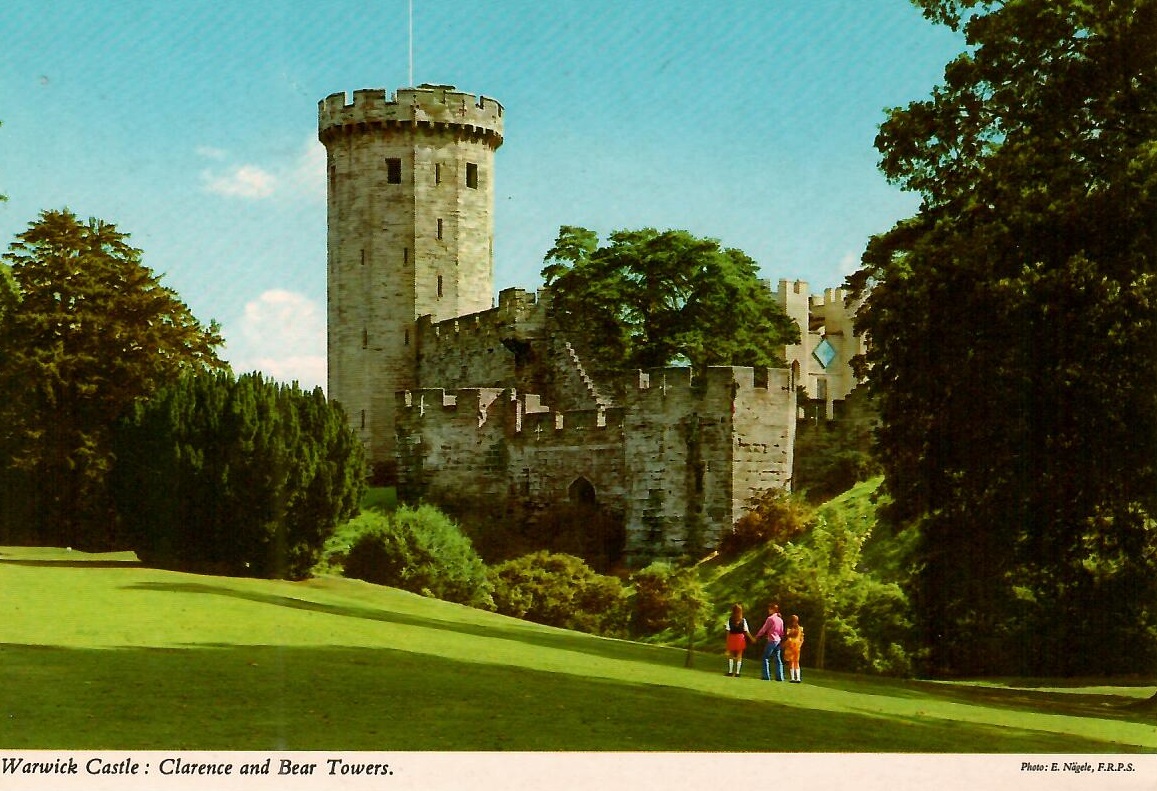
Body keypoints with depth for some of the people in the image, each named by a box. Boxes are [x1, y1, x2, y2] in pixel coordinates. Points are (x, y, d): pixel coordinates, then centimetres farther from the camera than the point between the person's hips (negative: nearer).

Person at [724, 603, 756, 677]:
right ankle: (737, 672, 7)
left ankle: (730, 671, 9)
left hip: (732, 638, 0)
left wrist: (727, 641, -2)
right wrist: (752, 638, 8)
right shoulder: (743, 620, -6)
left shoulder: (730, 620, -6)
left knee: (730, 655, 13)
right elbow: (746, 631, -4)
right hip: (740, 637, 0)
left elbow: (728, 631, -7)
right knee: (739, 656, 8)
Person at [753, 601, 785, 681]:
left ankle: (766, 676, -3)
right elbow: (782, 632, 14)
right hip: (779, 641, 7)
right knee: (778, 659, 9)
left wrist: (757, 636, 7)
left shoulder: (770, 619, -11)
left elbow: (764, 629, -5)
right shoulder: (780, 620, 9)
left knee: (766, 658, 2)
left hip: (772, 641, -7)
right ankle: (779, 677, 8)